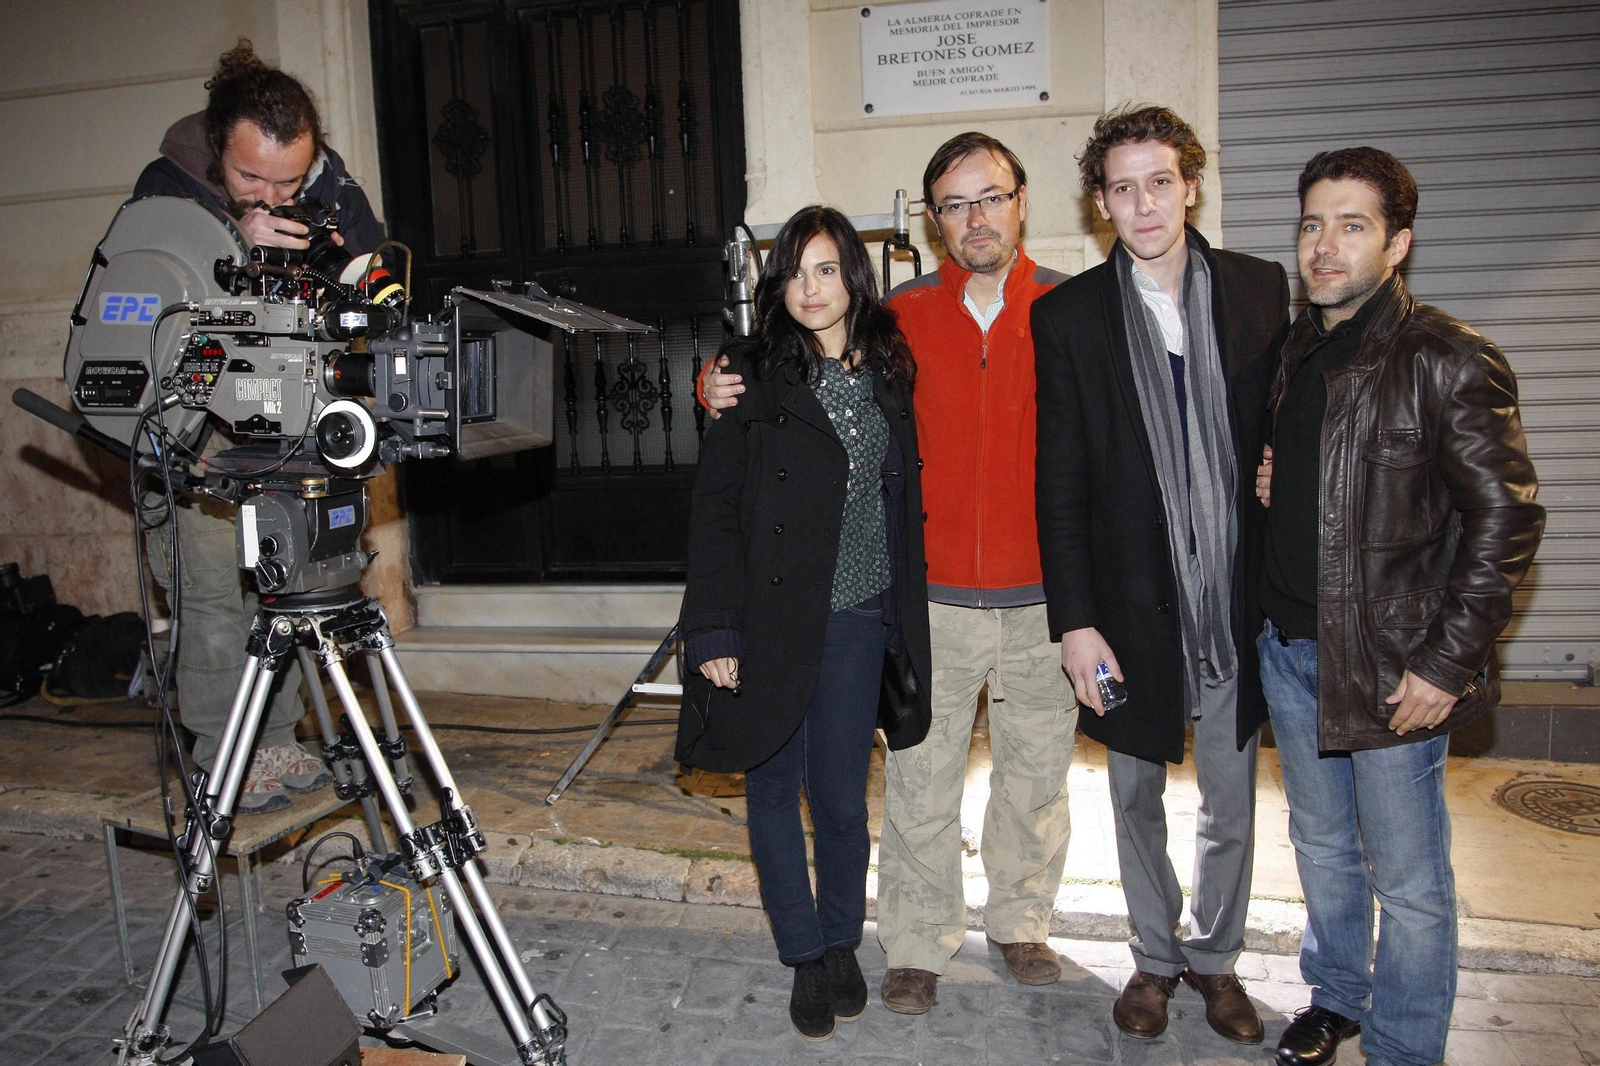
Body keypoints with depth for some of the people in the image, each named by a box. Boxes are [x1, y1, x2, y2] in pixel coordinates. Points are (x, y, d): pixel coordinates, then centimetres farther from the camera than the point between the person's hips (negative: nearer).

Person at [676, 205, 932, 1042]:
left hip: (859, 620, 2)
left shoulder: (889, 371, 7)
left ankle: (842, 942, 34)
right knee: (774, 793, 9)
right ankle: (804, 957, 30)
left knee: (841, 798, 9)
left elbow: (906, 499, 12)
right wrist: (713, 627, -12)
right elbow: (714, 509, -6)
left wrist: (907, 617, 9)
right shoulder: (754, 375, -4)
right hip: (772, 620, -2)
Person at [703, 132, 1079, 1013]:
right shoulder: (902, 316, 0)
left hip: (1044, 599, 1)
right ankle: (917, 946, 27)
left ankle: (1021, 923, 38)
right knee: (919, 782, 7)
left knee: (1036, 773, 16)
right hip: (933, 596, 0)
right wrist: (726, 392, -12)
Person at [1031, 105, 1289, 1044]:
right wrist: (1074, 620, -9)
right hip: (1131, 606, -1)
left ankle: (1217, 957, 38)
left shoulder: (1261, 290, 2)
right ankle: (1156, 957, 38)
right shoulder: (1067, 315, -3)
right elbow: (1060, 483, -5)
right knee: (1137, 798, 15)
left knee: (1232, 805, 14)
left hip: (1237, 604, 1)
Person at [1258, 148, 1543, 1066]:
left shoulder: (1449, 361, -13)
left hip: (1391, 667, -6)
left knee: (1408, 881, 7)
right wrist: (1268, 483, 0)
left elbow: (1506, 516, -14)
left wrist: (1446, 664, -15)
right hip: (1289, 646, 7)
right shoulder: (1296, 352, 9)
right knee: (1321, 846, 22)